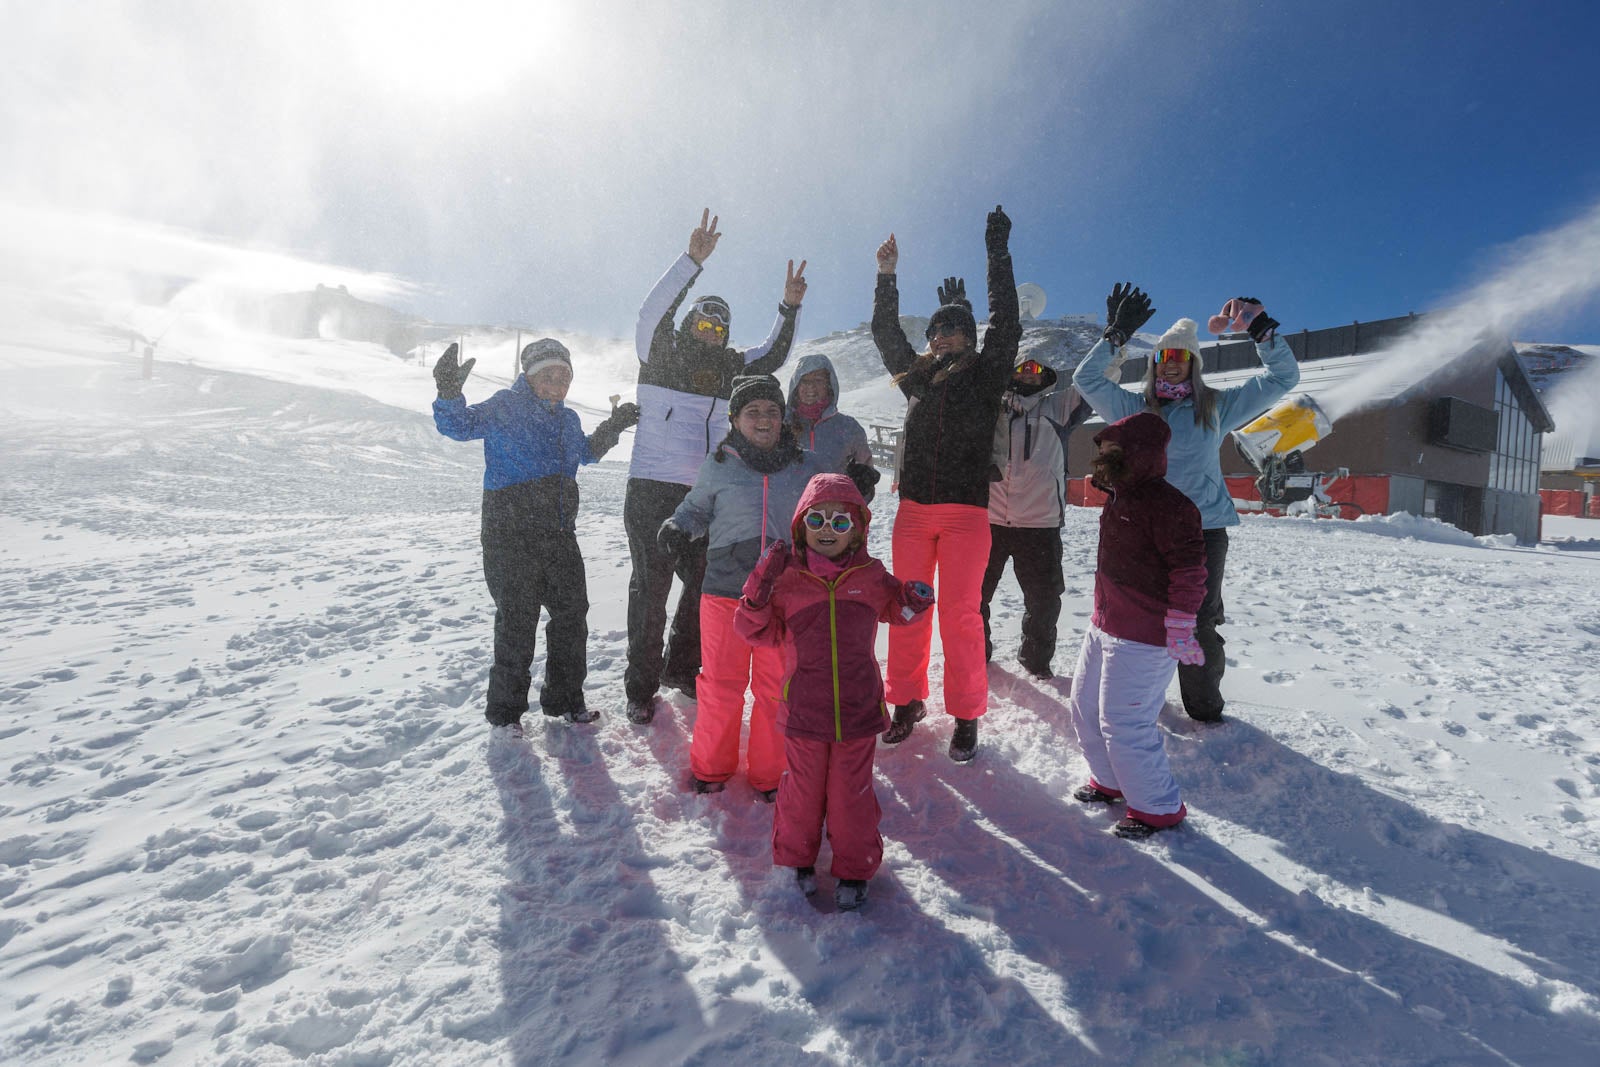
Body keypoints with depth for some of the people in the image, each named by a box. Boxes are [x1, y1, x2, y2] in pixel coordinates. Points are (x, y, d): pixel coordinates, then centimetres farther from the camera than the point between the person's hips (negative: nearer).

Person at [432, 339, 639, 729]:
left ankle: (564, 698, 29)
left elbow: (585, 453, 34)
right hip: (512, 536, -7)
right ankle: (505, 710, 18)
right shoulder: (505, 408, -5)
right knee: (517, 621, -1)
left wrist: (611, 428, 21)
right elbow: (458, 425, -15)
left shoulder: (568, 420, 15)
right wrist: (449, 393, -34)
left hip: (560, 536, 7)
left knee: (572, 613, 11)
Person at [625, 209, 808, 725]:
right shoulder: (660, 354, -1)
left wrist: (790, 307, 7)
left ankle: (681, 669, 30)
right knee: (651, 588, 0)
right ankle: (641, 687, 11)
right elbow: (652, 312, -16)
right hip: (652, 492, -5)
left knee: (704, 584, 11)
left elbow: (772, 356, 21)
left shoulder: (729, 367, 14)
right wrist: (694, 260, -24)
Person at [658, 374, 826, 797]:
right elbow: (696, 508, 15)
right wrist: (676, 527, -5)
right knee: (721, 682, 7)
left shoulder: (805, 466, 8)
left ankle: (769, 770, 28)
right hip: (726, 590, -1)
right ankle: (711, 764, 29)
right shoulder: (719, 465, 3)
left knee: (777, 686, 9)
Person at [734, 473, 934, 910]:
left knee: (851, 792, 12)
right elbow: (761, 633, -2)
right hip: (803, 711, 0)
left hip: (858, 711, 1)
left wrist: (912, 601, -4)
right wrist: (758, 596, -20)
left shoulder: (872, 576, 0)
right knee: (803, 789, 15)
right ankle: (797, 857, 39)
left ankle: (855, 868, 33)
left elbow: (892, 610, 19)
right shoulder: (786, 579, -5)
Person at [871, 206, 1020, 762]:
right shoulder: (917, 376, 16)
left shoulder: (986, 375, 6)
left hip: (966, 512, -4)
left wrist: (998, 254, -3)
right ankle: (907, 701, 21)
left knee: (960, 615, -3)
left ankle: (966, 715, 10)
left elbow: (1006, 323, -3)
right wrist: (886, 277, 16)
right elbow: (885, 332, 21)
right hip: (913, 510, 4)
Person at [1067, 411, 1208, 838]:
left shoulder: (1166, 505, -20)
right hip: (1105, 626, 10)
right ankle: (1110, 782, 40)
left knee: (1123, 723, -4)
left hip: (1144, 639, -10)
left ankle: (1159, 807, 17)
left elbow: (1189, 569, -21)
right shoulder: (1118, 498, 10)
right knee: (1086, 706, 19)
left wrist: (1180, 629, -20)